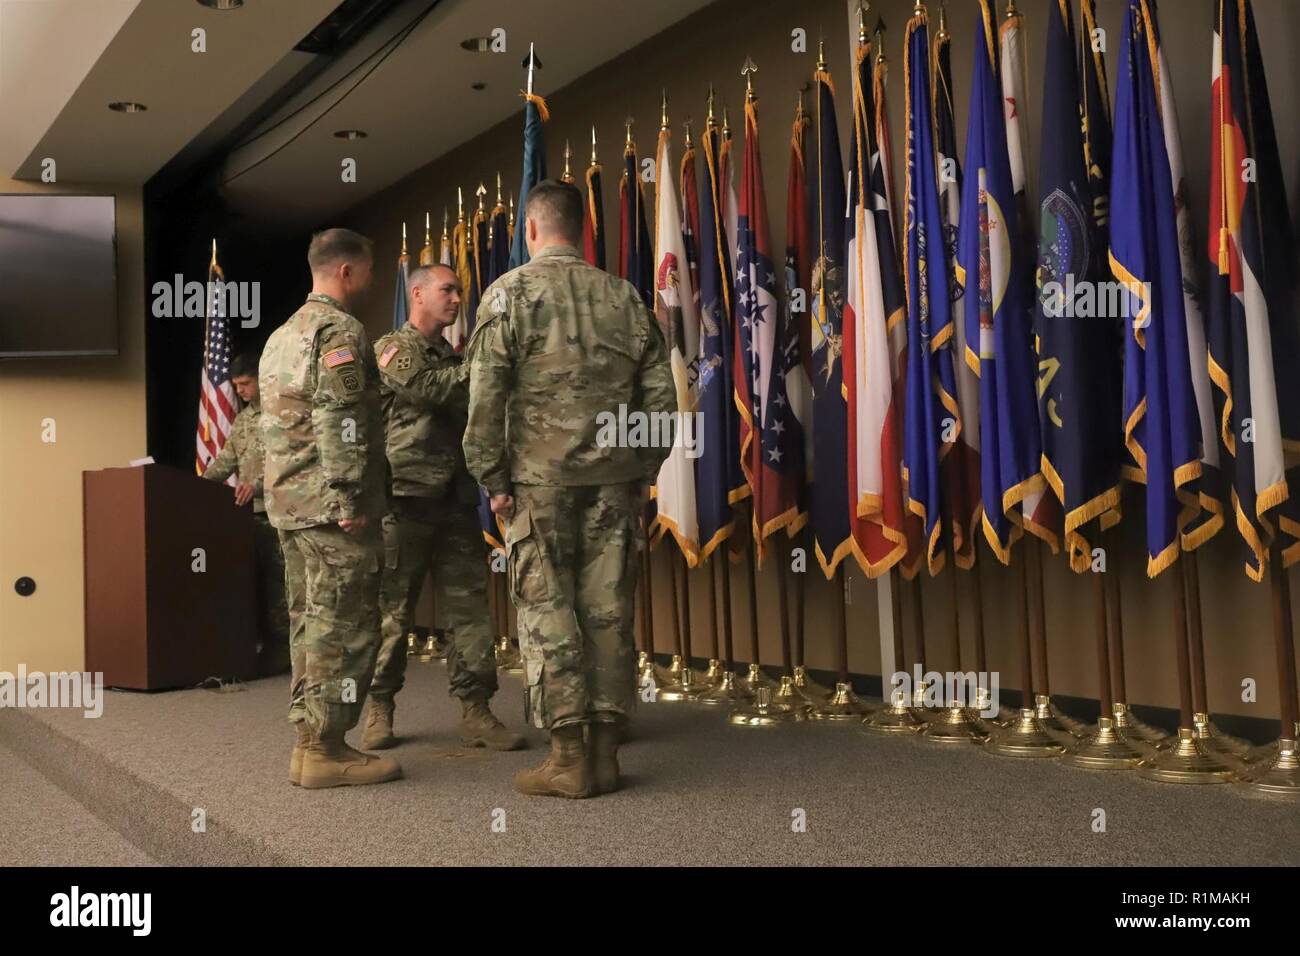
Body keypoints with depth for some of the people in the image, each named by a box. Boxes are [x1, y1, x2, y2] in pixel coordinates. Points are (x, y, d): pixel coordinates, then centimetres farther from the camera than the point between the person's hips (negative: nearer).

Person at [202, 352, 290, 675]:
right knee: (253, 580, 8)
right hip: (248, 512, 7)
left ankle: (279, 648, 1)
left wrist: (258, 485, -26)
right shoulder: (242, 419, 20)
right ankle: (260, 644, 15)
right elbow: (225, 460, 20)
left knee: (275, 581, -5)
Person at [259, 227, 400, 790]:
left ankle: (308, 741, 18)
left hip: (288, 502, 10)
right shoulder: (340, 331, -9)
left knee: (310, 623, 13)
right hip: (329, 505, -10)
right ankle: (324, 748, -2)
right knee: (344, 626, -6)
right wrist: (349, 501, -20)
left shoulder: (281, 336, 21)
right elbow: (339, 423, -19)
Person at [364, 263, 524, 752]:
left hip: (456, 499, 6)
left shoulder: (454, 358, 21)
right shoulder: (392, 348, 2)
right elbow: (432, 390, -17)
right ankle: (378, 708, 13)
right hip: (406, 496, -6)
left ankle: (476, 711, 4)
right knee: (391, 610, 1)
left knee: (470, 606, 1)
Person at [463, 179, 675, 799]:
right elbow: (659, 394, 9)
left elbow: (486, 397, -7)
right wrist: (642, 470, 14)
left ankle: (568, 758, 4)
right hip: (614, 479, 4)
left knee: (548, 613, 2)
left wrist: (492, 479, -1)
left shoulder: (511, 292, 0)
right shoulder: (623, 296, 11)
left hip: (542, 477, -3)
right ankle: (604, 752, 13)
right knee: (609, 611, 7)